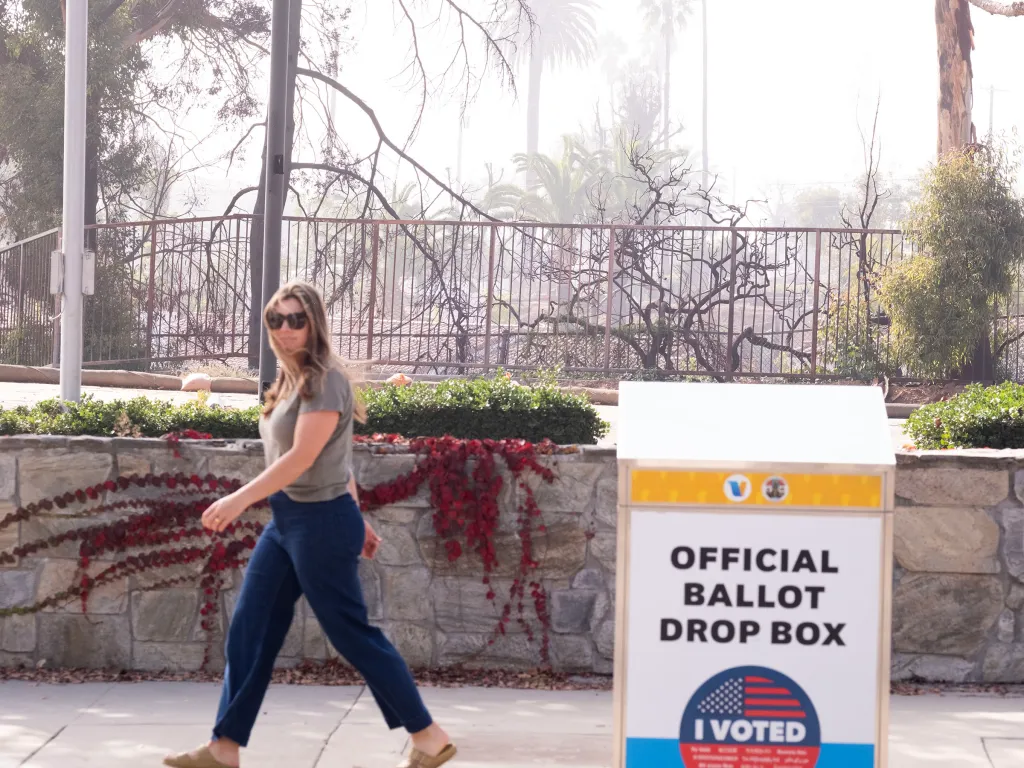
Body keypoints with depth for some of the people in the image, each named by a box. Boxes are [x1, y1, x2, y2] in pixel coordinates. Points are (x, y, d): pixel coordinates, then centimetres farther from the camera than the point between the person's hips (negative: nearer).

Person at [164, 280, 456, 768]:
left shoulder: (324, 381, -17)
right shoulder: (292, 380, 13)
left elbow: (302, 458, -24)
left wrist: (240, 499, -26)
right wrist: (356, 518, 20)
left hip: (320, 522, -10)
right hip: (287, 521, 10)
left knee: (351, 633, -3)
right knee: (250, 630, 7)